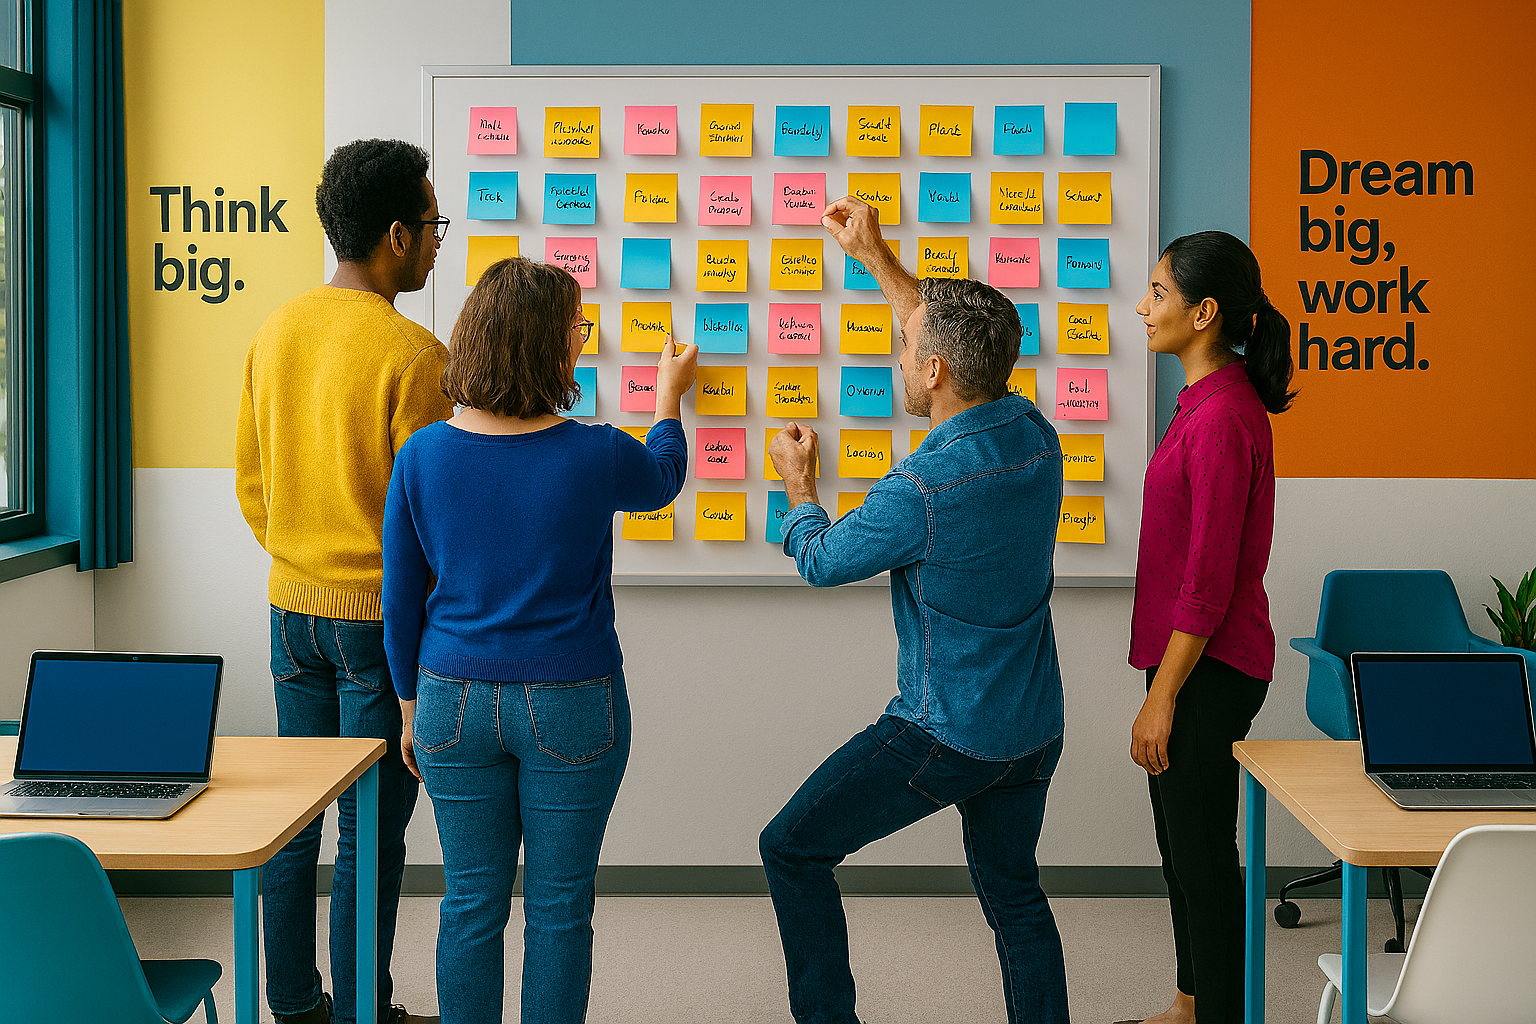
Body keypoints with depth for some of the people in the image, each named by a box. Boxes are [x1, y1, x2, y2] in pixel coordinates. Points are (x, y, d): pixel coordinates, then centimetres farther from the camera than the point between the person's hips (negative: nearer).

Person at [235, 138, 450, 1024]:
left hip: (293, 607, 7)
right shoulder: (412, 351, -17)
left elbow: (249, 478, 11)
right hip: (381, 613, -7)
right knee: (372, 828, 4)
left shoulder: (277, 332, 4)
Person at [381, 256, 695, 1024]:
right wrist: (670, 394, 28)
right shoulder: (596, 456, -15)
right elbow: (661, 479, 11)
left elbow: (400, 601, 0)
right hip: (570, 705, -2)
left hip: (456, 702, 3)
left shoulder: (422, 455, -7)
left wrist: (411, 705, 13)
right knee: (558, 907, 11)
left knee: (471, 904, 14)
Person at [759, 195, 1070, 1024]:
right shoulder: (1034, 436, -5)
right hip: (1035, 731, 7)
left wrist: (797, 487, 14)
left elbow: (822, 562, -6)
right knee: (1014, 894, 23)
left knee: (792, 851, 9)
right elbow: (959, 345, 14)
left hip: (944, 737, -7)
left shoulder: (920, 491, -26)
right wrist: (875, 258, 18)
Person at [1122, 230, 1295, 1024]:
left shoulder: (1222, 420, -22)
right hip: (1194, 658, 10)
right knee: (1180, 841, 20)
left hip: (1207, 668, -10)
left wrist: (1161, 698, -18)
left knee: (1203, 852, 1)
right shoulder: (1209, 400, 9)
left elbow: (1209, 582, -22)